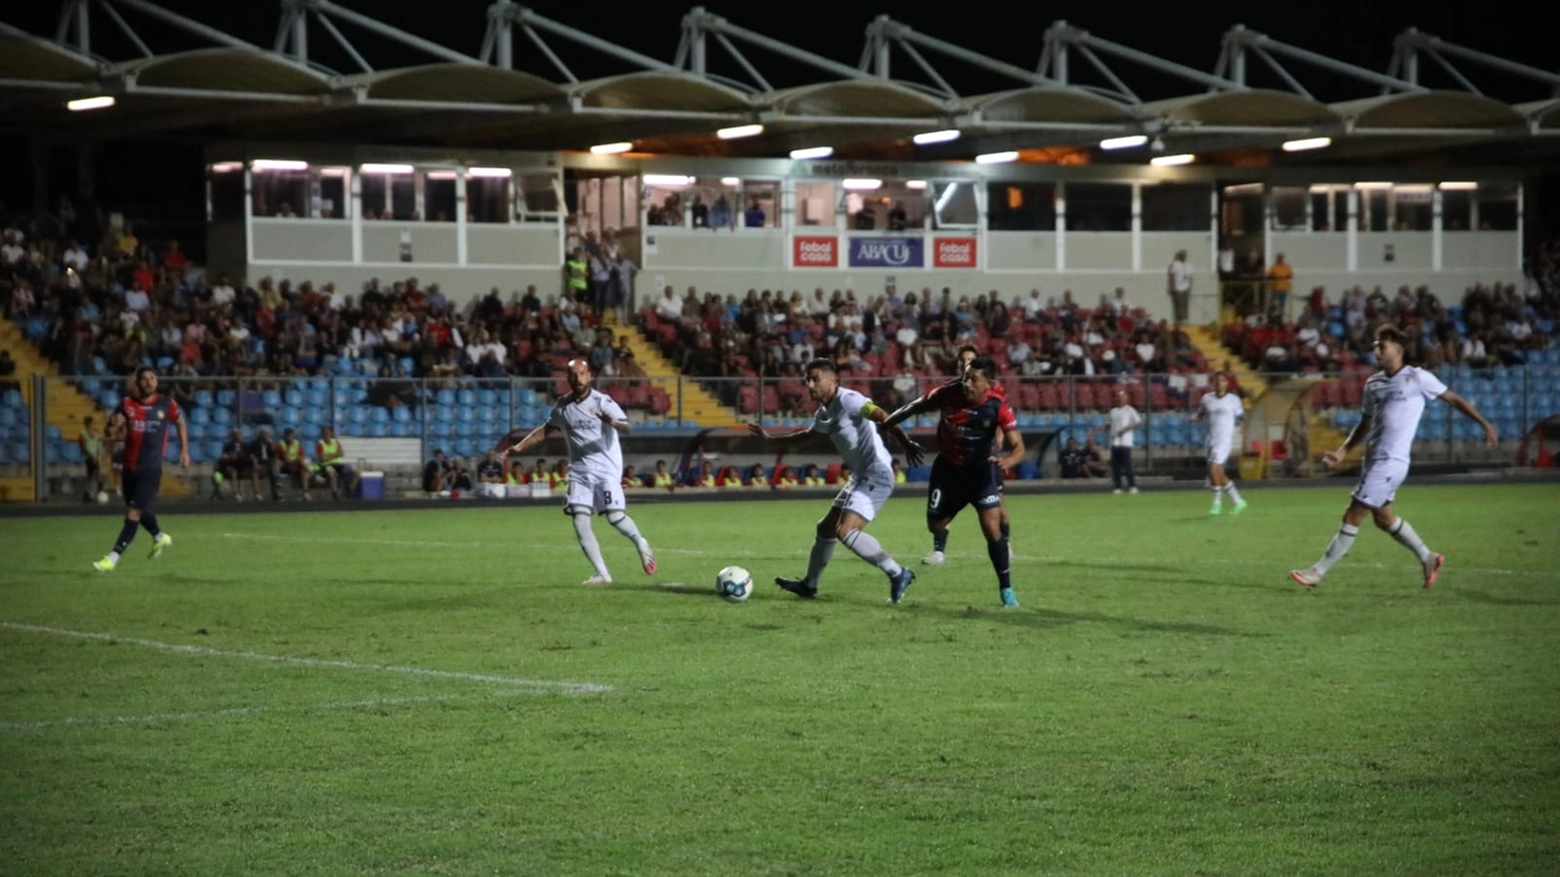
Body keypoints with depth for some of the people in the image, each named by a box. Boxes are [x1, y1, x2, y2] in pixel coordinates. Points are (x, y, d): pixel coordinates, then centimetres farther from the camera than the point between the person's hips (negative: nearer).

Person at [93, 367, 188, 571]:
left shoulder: (166, 404, -4)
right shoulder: (127, 405, -1)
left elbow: (180, 424, 16)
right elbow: (112, 436, 4)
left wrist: (184, 451, 12)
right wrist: (114, 427, -20)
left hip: (151, 469, -4)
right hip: (130, 467, 4)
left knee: (133, 514, -11)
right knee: (139, 511, 19)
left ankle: (113, 558, -14)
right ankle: (160, 537, 46)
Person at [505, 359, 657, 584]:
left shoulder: (602, 402, -10)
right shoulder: (563, 406, 5)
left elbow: (626, 428, -23)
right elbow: (545, 430, 20)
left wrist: (613, 423, -45)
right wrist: (520, 447, 13)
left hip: (606, 468, -5)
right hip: (580, 470, 5)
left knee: (615, 517, -15)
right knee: (580, 521, -7)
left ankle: (640, 544, 16)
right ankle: (602, 574, 0)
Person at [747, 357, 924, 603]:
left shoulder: (847, 400, -14)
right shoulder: (824, 413, 15)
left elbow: (883, 417, -26)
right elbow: (807, 434, 36)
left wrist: (906, 444, -38)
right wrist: (770, 439, 40)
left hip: (877, 474, -10)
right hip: (860, 476, 10)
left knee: (845, 531, -23)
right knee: (825, 528, 19)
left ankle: (897, 574, -18)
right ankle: (809, 585, 35)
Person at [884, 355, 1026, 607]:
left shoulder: (999, 407, -25)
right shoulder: (948, 394, -22)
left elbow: (1018, 447, -26)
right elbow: (914, 408, -5)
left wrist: (1008, 461, -49)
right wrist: (883, 425, -3)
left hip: (981, 470, -2)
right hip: (947, 469, 2)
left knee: (992, 527, -14)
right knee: (935, 523, 12)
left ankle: (1006, 589, -2)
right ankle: (939, 550, 51)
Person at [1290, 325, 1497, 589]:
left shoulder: (1417, 378, -7)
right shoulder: (1373, 384, 12)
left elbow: (1454, 400, 1)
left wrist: (1485, 425, 0)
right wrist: (1343, 451, 8)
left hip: (1391, 462, -8)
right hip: (1373, 459, 8)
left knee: (1352, 517, -7)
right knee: (1384, 517, 16)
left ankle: (1317, 572, -2)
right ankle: (1428, 558, 33)